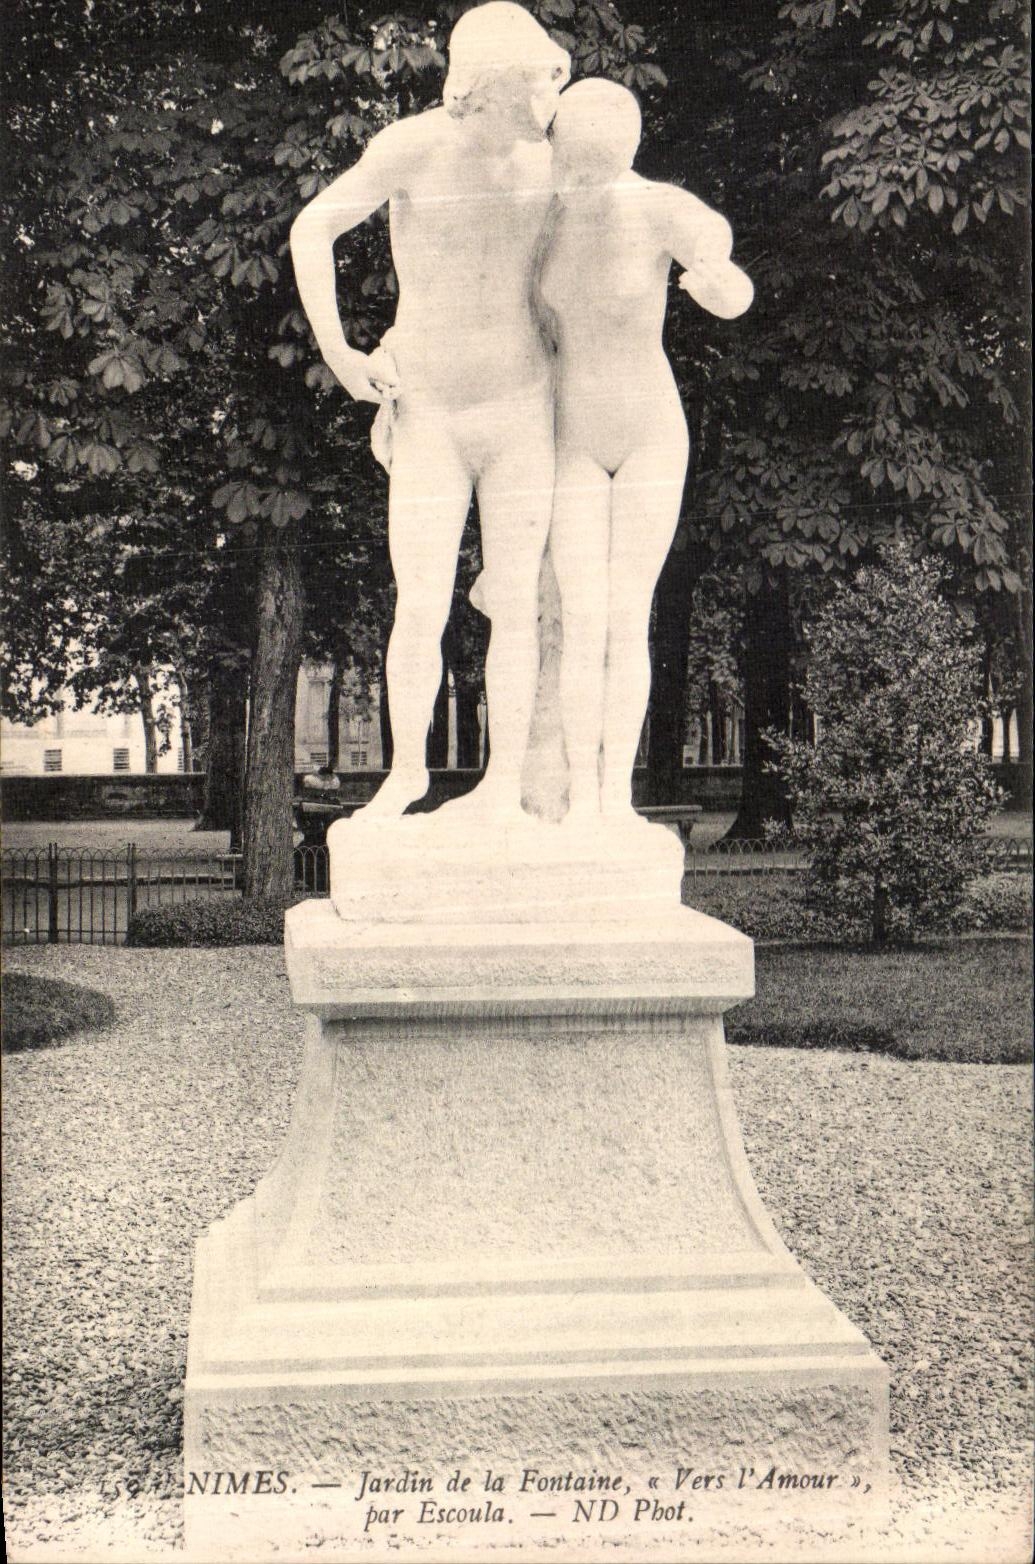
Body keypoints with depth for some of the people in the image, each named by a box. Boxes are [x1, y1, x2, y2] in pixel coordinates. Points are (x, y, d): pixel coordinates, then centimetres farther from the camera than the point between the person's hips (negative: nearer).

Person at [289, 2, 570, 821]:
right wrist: (338, 355, -14)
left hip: (522, 411, 2)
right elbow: (311, 231, -11)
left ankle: (504, 780, 9)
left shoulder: (540, 158, -1)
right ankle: (407, 769, 18)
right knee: (421, 611, -4)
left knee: (513, 603, -1)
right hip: (428, 418, -2)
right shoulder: (414, 146, -14)